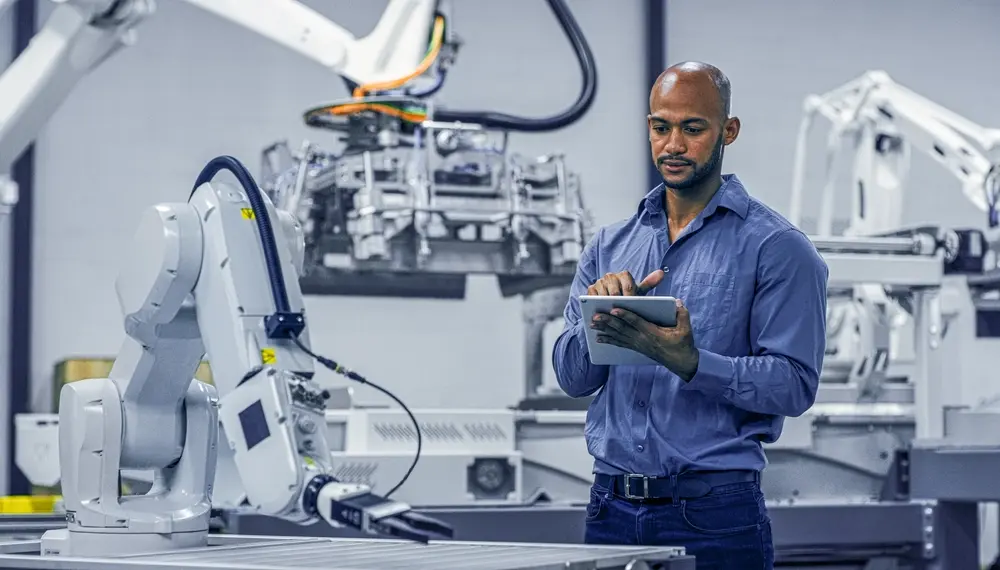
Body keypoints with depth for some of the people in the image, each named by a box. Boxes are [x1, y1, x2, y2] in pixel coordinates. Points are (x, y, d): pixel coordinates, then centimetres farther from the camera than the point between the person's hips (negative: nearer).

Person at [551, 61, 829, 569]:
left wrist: (691, 363, -25)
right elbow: (572, 377, 7)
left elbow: (795, 383, -12)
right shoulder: (610, 246, 13)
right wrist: (602, 315, -13)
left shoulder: (777, 247, -3)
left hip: (714, 512, -4)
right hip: (612, 507, 4)